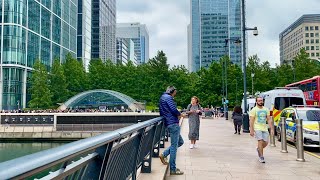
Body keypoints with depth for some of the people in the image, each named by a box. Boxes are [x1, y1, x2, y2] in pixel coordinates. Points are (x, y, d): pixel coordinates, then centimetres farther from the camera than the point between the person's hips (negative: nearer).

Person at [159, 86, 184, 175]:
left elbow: (161, 113, 24)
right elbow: (174, 110, -19)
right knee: (174, 146, -6)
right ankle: (173, 169, -1)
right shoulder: (168, 97, -8)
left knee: (180, 142, 18)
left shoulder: (162, 98, 22)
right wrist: (180, 114, 1)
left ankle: (164, 155, 14)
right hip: (173, 123, -10)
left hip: (168, 123, 10)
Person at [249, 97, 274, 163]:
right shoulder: (254, 110, -4)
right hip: (257, 128, -5)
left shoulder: (266, 109, 11)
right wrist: (251, 130, -15)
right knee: (260, 141, -15)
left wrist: (271, 129, 4)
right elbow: (251, 121, -8)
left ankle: (259, 149, 35)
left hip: (265, 128, 5)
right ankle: (261, 157, -5)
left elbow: (269, 119, 11)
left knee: (265, 143, 3)